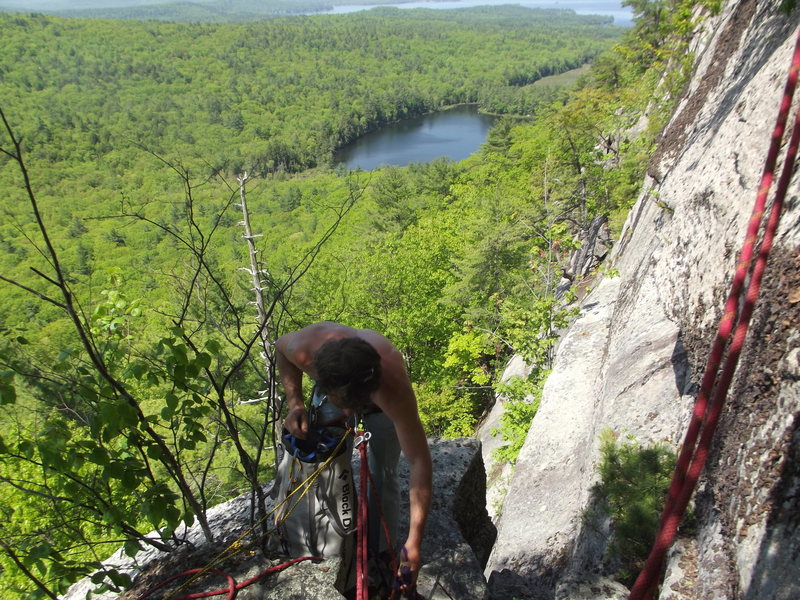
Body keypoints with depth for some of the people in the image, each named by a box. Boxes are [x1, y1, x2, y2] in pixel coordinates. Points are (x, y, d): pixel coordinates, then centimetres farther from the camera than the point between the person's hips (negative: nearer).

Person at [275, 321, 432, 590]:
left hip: (380, 402, -2)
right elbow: (281, 346, -14)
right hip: (331, 386, 3)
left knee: (383, 478, -6)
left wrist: (414, 542, -38)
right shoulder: (306, 348, -42)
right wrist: (294, 402, -24)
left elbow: (420, 462, -39)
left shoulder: (394, 388, -48)